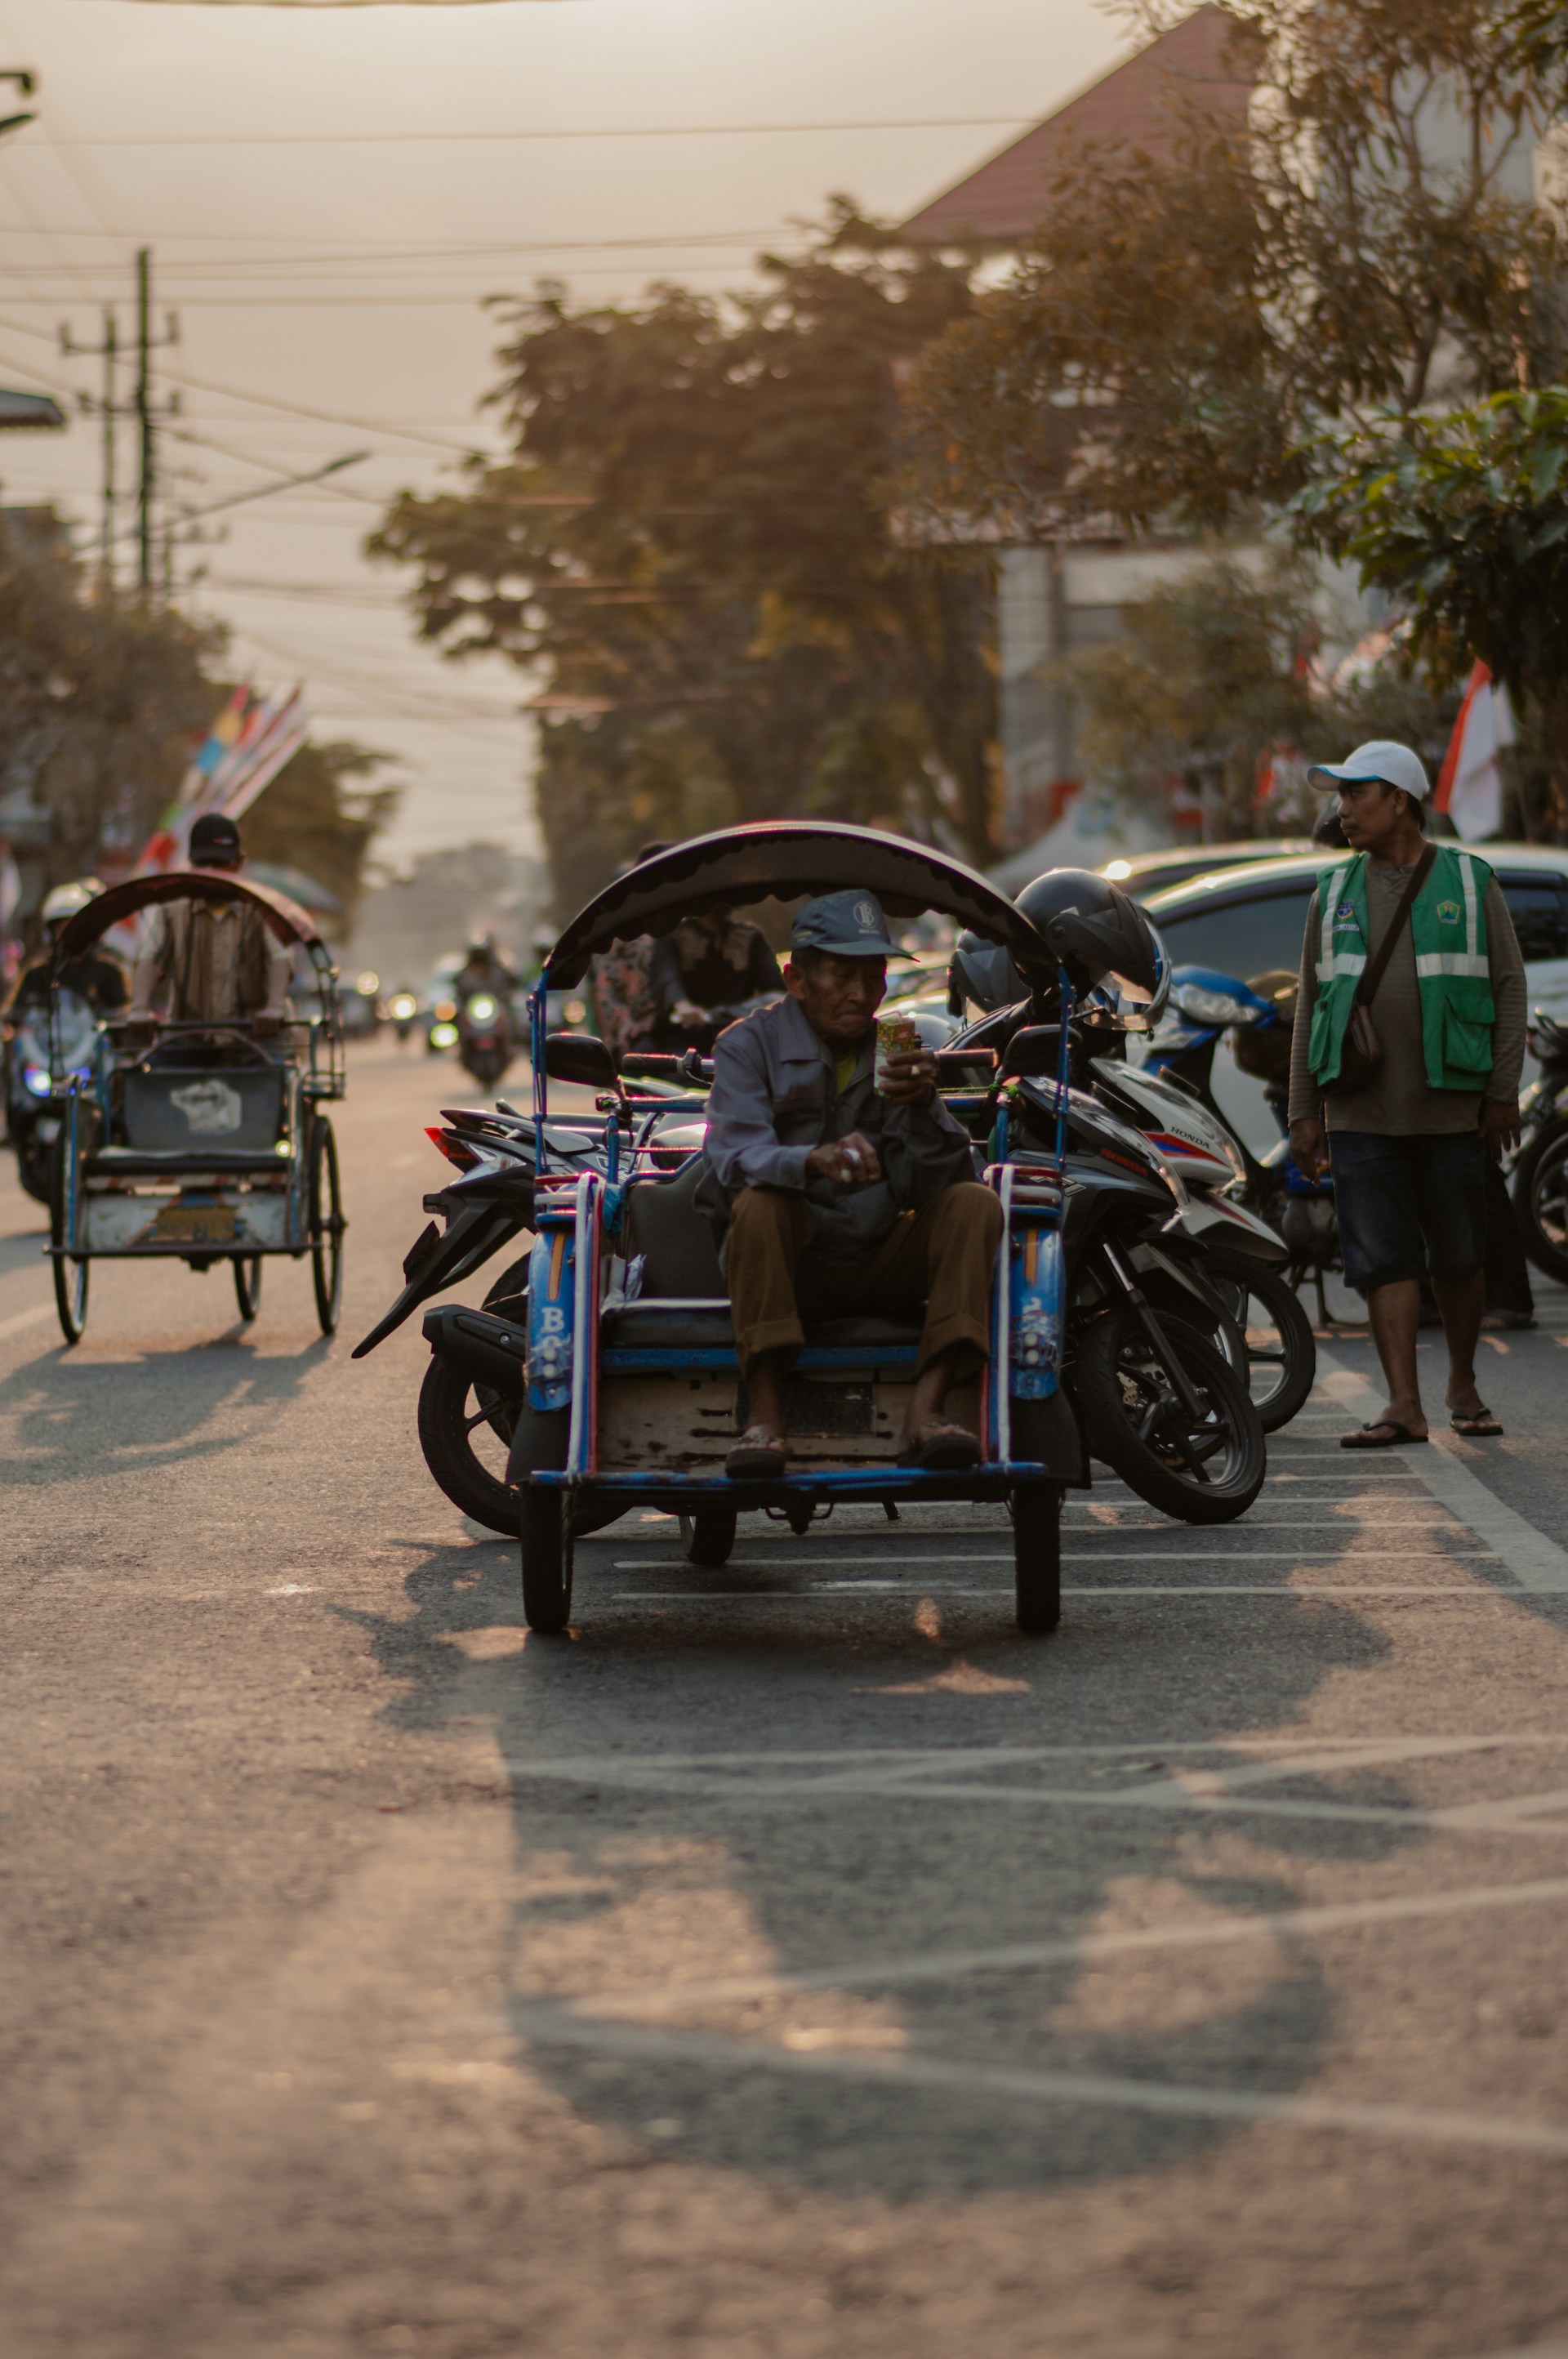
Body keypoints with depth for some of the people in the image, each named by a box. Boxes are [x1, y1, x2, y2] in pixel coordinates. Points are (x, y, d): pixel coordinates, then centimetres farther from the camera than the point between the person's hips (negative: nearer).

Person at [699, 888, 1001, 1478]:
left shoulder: (897, 1053, 7)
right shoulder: (748, 1046, -3)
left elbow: (941, 1182, -5)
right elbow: (735, 1159, -22)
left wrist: (924, 1106, -25)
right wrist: (815, 1161, -43)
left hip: (878, 1264, 3)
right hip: (788, 1269, -3)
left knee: (973, 1205, -19)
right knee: (759, 1202, -32)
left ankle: (924, 1410, -34)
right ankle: (766, 1416, -37)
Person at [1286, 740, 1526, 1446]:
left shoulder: (1470, 882, 4)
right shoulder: (1335, 892, 11)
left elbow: (1508, 987, 3)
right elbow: (1312, 1004, 12)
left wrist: (1504, 1091, -5)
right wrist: (1303, 1114, 6)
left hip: (1452, 1110, -2)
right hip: (1362, 1112, 2)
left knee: (1457, 1258, 5)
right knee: (1382, 1255, -6)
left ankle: (1462, 1386, 24)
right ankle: (1403, 1406, -7)